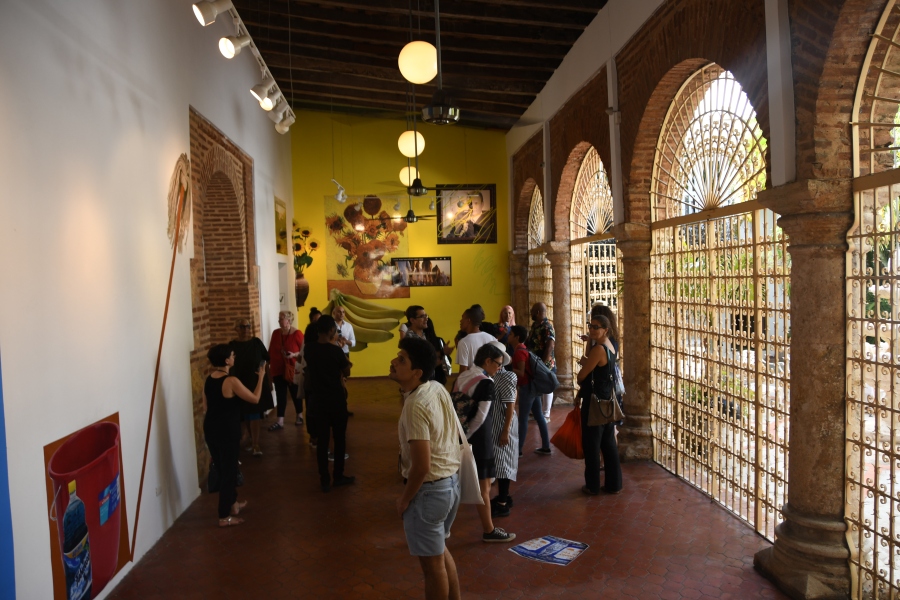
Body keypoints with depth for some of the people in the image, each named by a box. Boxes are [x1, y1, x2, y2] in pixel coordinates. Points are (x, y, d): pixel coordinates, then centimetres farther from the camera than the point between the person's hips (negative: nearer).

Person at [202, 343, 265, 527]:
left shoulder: (208, 379, 3)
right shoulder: (231, 381, -20)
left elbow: (206, 407, 12)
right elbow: (255, 399, -13)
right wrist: (261, 377, -2)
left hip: (210, 429, 8)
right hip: (227, 431, -8)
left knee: (223, 468, 22)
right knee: (228, 471, 4)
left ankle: (233, 504, 39)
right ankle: (224, 517, 12)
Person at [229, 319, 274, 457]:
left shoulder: (256, 342, -5)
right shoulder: (232, 345, -5)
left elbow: (265, 361, 1)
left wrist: (269, 380, 2)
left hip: (257, 383, -1)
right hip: (240, 384, 1)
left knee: (254, 413, -3)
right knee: (245, 415, 12)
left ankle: (255, 444, 1)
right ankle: (253, 440, 30)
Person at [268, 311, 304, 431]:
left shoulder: (297, 334, -13)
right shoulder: (275, 333, 3)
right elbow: (271, 351, 10)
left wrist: (294, 355, -25)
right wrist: (269, 365, 9)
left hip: (292, 370, -4)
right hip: (278, 370, 4)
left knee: (295, 394, 11)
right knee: (280, 395, 4)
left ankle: (300, 416, 29)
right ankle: (280, 421, 5)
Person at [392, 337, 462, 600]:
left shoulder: (416, 406, -26)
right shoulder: (439, 389, 0)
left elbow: (421, 466, -26)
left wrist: (404, 499, -11)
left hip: (429, 489, -9)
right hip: (452, 481, 9)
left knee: (432, 563, 9)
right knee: (440, 551, 27)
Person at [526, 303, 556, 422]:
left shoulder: (547, 327, -19)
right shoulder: (534, 324, 9)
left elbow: (549, 347, -24)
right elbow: (530, 342, 20)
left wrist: (542, 364, -25)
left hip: (546, 363, -9)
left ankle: (546, 415, 11)